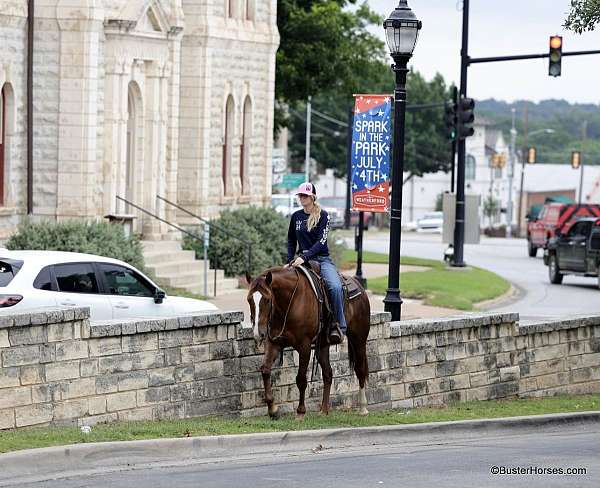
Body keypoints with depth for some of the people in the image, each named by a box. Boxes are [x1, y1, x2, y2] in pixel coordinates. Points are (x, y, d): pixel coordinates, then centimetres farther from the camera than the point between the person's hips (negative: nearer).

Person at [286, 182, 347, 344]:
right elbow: (291, 241, 19)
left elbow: (321, 241, -12)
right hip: (302, 259, 4)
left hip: (322, 259, -4)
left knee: (335, 287, -29)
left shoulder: (323, 216, -2)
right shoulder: (296, 216, 11)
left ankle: (339, 326, -22)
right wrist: (290, 261, 5)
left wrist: (304, 257, -23)